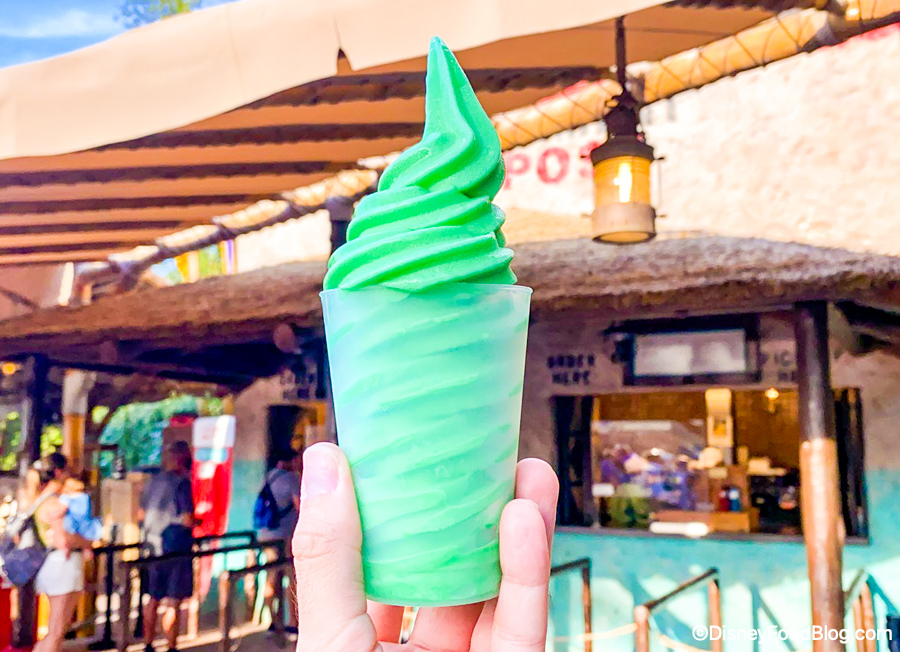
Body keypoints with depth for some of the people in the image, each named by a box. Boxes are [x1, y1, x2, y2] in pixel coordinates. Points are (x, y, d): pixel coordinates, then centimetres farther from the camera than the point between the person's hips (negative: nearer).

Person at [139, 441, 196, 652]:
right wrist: (199, 521, 0)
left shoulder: (153, 482, 10)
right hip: (176, 548, -7)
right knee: (173, 602, -1)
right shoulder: (182, 483, -13)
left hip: (153, 548, 8)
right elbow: (187, 520, -20)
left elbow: (141, 515, 18)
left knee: (154, 599, 16)